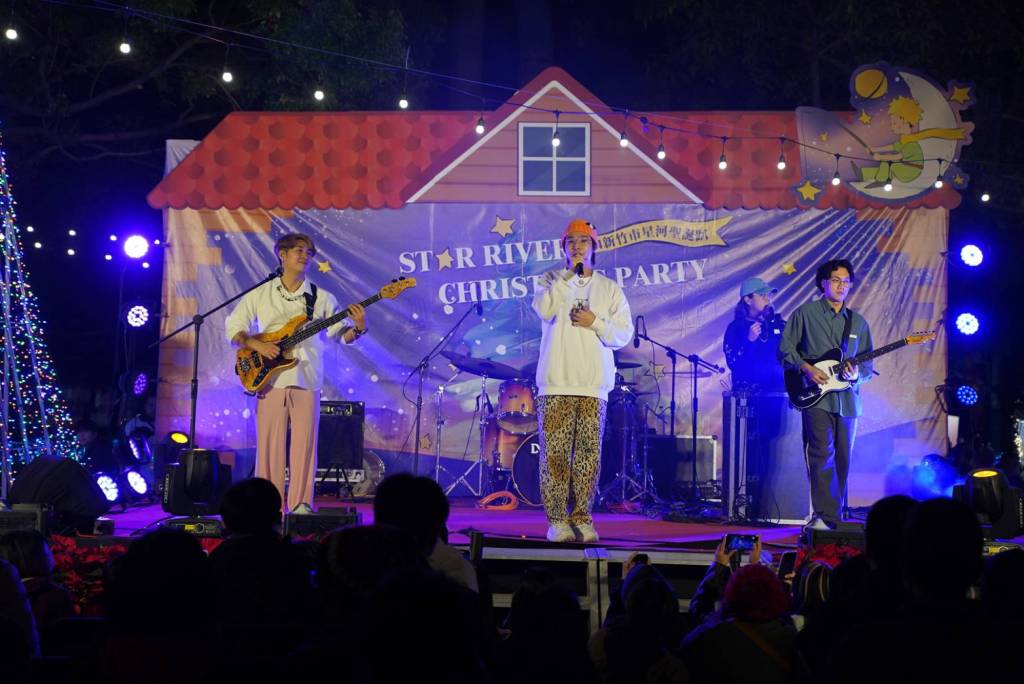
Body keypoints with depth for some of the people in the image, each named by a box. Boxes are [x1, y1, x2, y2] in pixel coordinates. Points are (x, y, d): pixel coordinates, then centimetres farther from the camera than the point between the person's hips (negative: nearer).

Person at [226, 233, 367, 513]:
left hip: (306, 380, 1)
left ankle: (300, 505, 4)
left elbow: (342, 334, 8)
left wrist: (358, 328, -14)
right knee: (270, 443, -2)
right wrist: (256, 345, -8)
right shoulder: (260, 294, 9)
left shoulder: (321, 298, 11)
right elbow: (234, 327, 9)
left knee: (304, 444, -2)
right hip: (270, 377, -1)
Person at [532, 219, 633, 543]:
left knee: (588, 454, 0)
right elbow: (544, 309, -13)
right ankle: (557, 520, 1)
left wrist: (595, 322, -10)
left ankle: (582, 518, 9)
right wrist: (570, 273, -12)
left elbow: (624, 334, 7)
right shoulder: (549, 281, 9)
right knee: (555, 453, -4)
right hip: (556, 385, -1)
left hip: (594, 386, 1)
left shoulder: (610, 289, 13)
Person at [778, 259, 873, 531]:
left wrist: (857, 374, -6)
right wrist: (807, 369, -12)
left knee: (842, 460, 7)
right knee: (823, 453, -17)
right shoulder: (805, 313, 4)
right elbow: (785, 349, 3)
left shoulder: (858, 322, 16)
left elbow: (868, 367, 16)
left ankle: (834, 516, 15)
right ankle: (824, 515, -20)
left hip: (847, 399, 5)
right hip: (816, 396, -5)